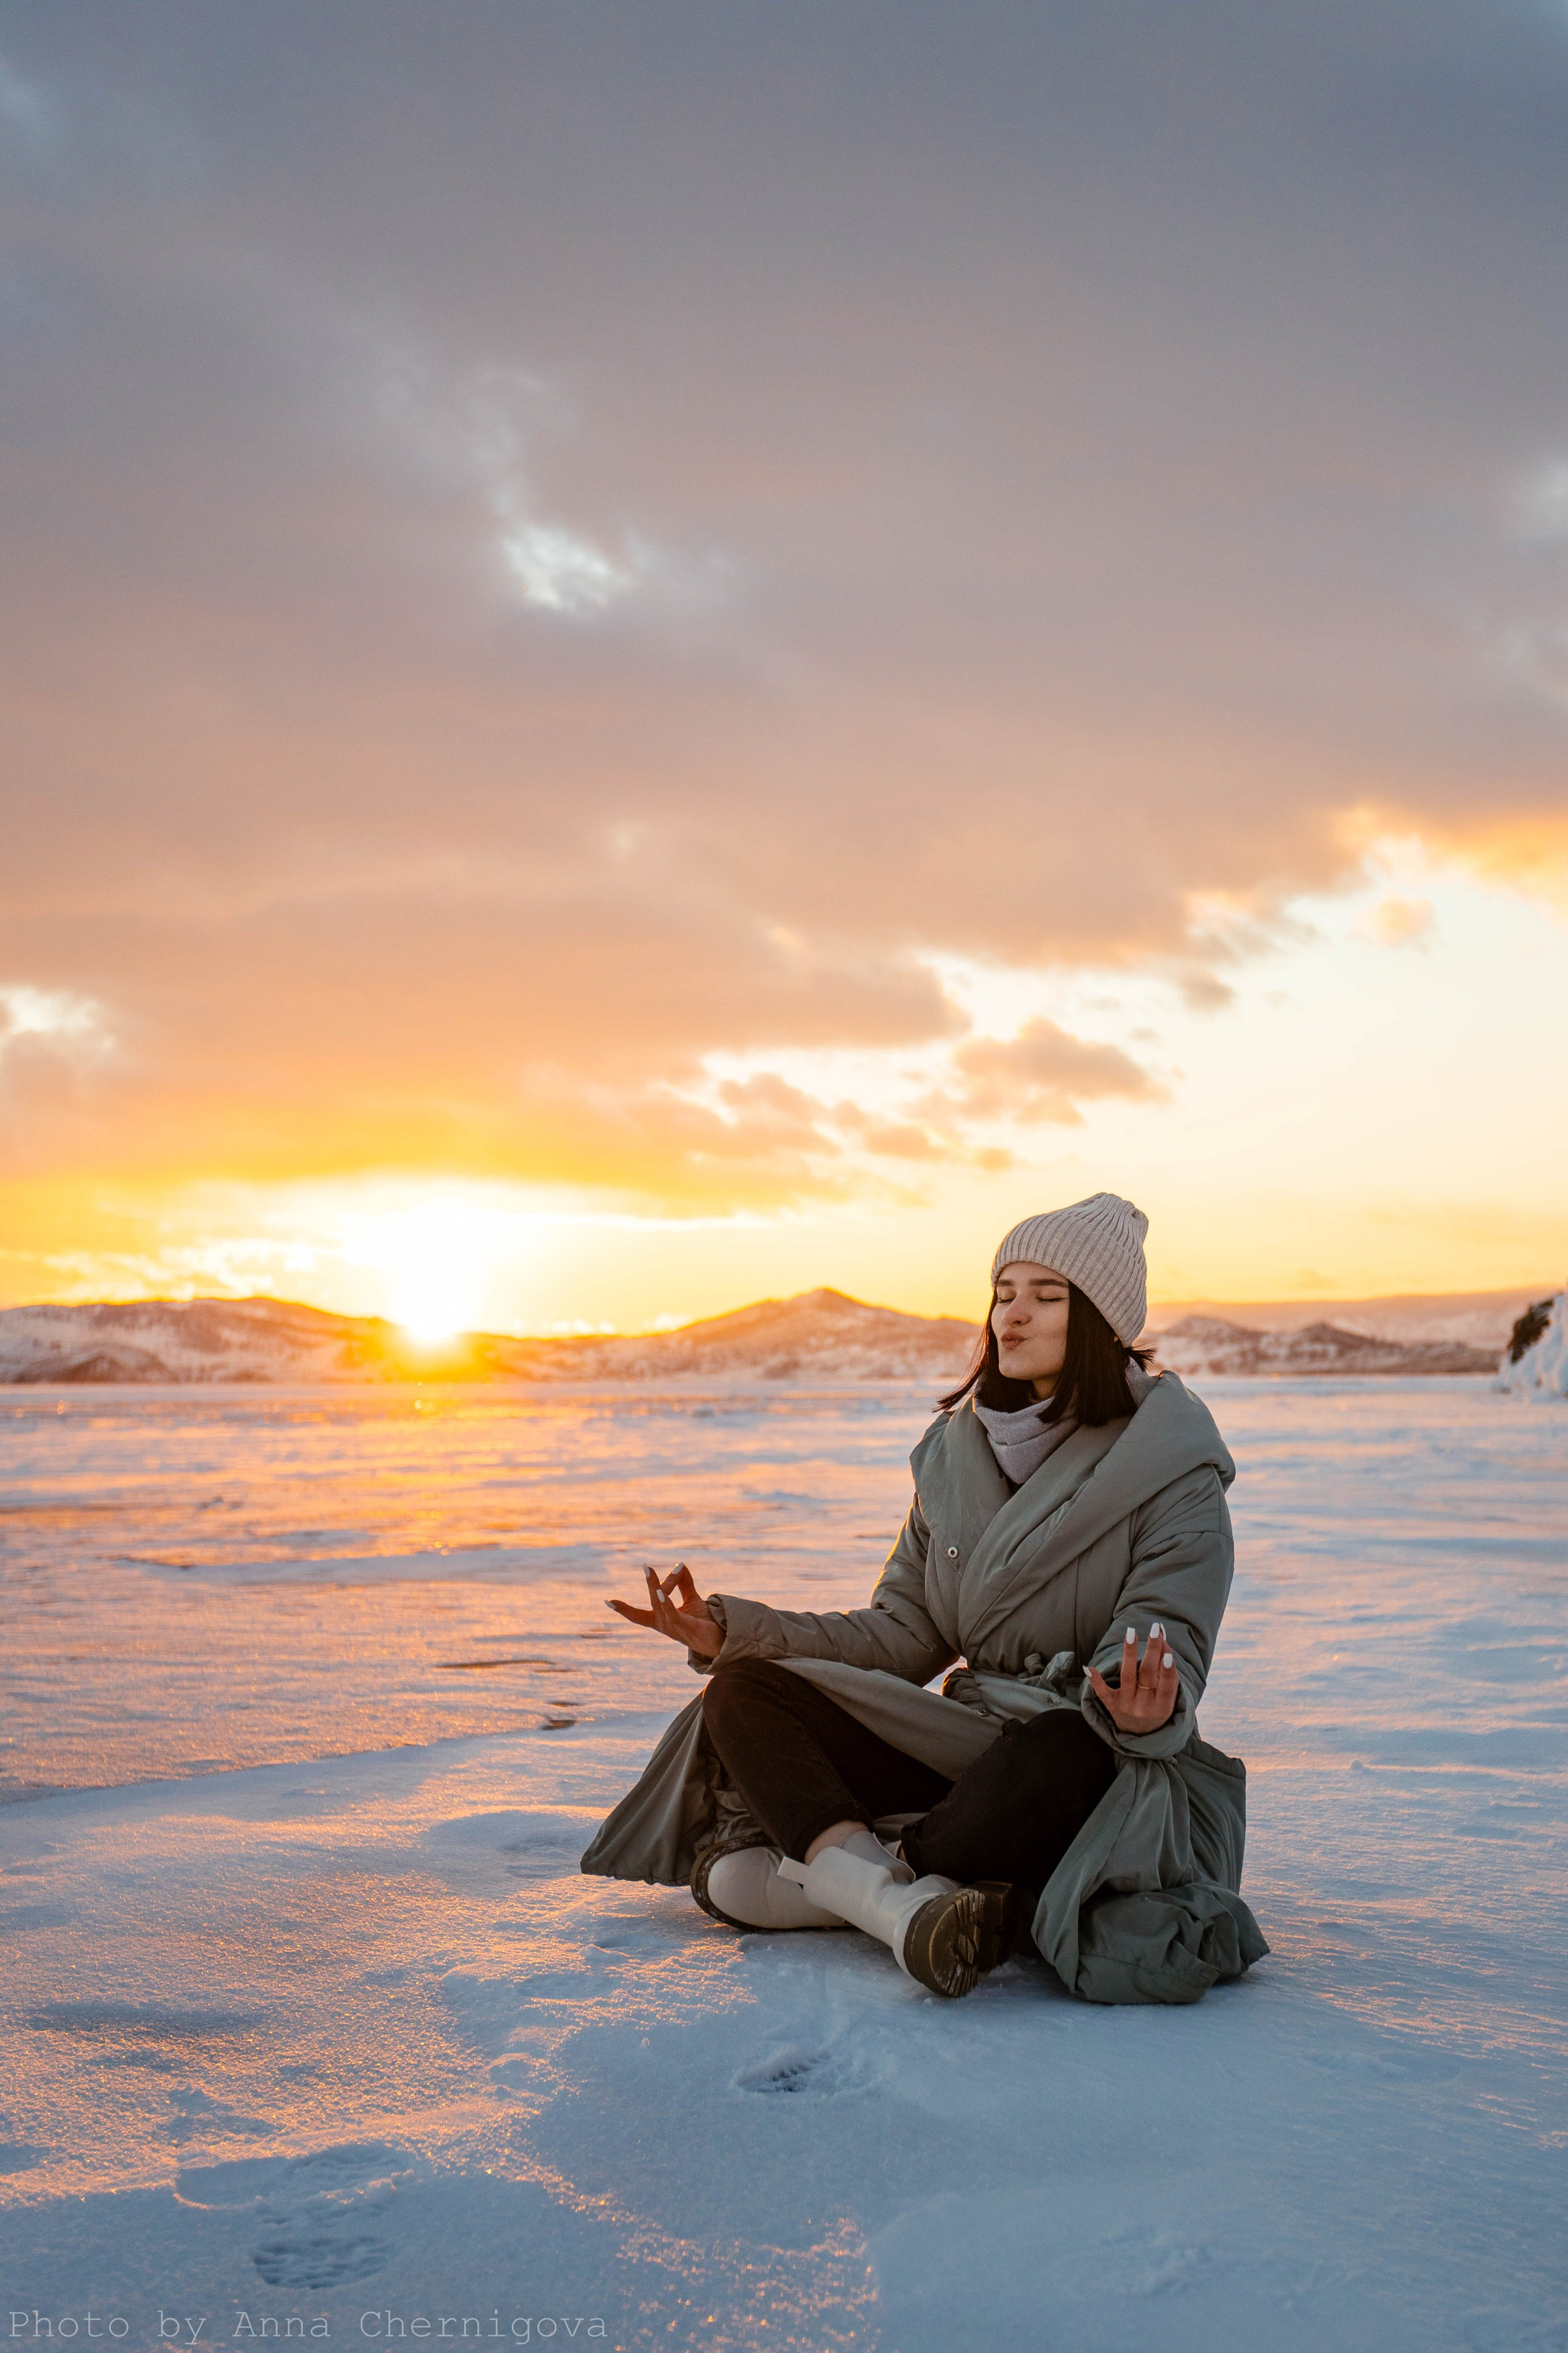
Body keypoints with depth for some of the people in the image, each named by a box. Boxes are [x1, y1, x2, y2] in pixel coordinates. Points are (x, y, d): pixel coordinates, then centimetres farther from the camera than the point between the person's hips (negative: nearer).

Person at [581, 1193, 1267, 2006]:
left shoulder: (1173, 1466, -7)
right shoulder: (958, 1451, 9)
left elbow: (1168, 1651, -16)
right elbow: (902, 1633, 9)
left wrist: (1147, 1712, -41)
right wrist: (732, 1630, -1)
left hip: (1100, 1763, -5)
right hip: (967, 1745, 5)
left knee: (1060, 1756, -41)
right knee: (744, 1691, -13)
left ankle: (811, 1874, -23)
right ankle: (906, 1908, -36)